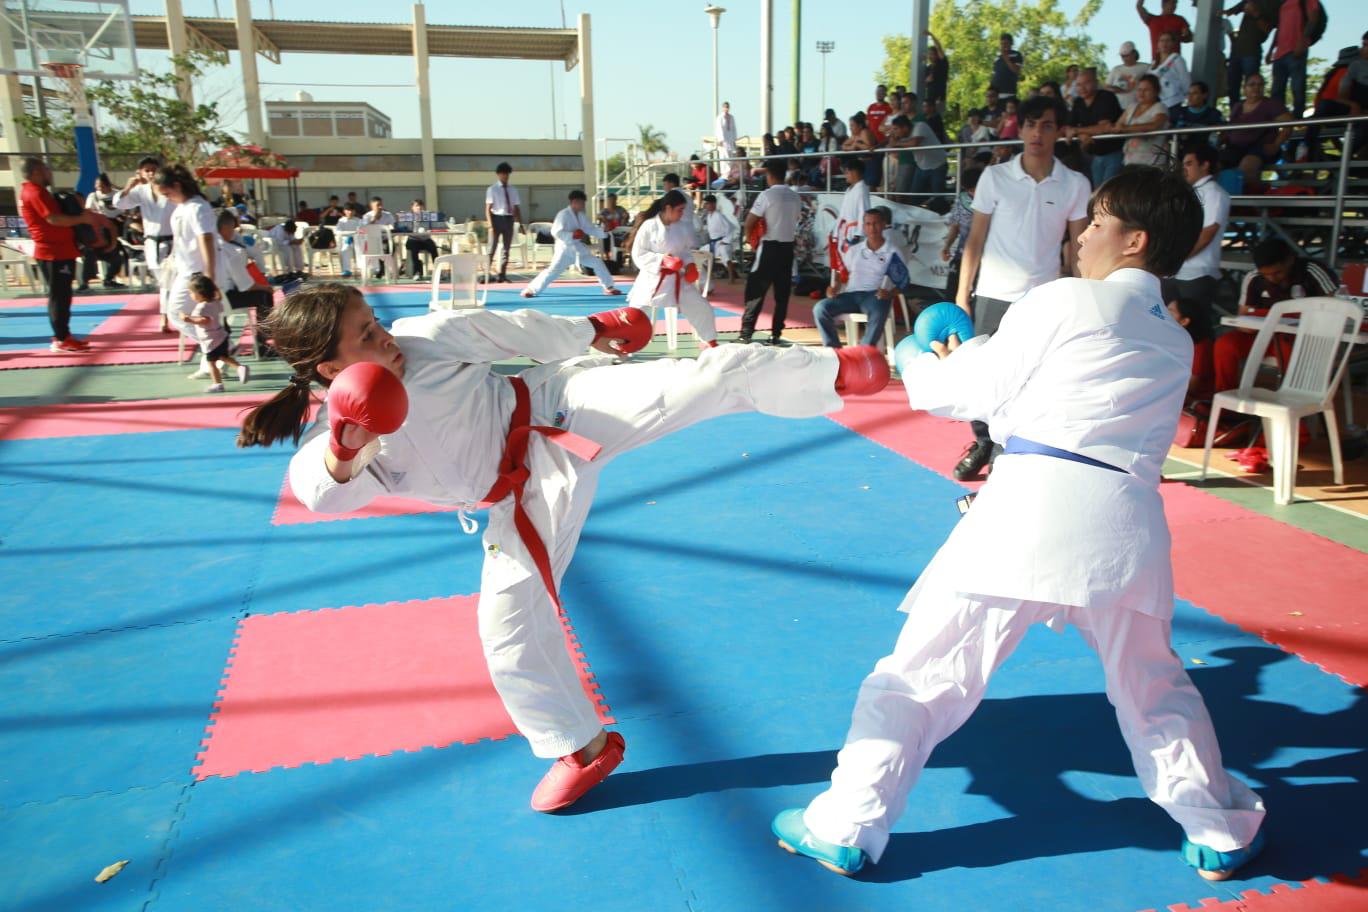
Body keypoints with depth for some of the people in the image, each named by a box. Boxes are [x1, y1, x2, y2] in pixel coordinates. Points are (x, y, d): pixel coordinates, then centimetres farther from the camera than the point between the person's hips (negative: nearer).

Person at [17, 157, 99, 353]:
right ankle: (61, 340, -7)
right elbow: (54, 219, -24)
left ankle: (62, 335, 20)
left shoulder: (29, 191, 19)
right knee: (59, 295, -8)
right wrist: (82, 219, -19)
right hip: (54, 252, -10)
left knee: (60, 295, 14)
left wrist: (79, 215, 12)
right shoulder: (36, 192, -14)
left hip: (54, 250, 10)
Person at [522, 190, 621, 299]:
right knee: (553, 270, -14)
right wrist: (572, 235, -28)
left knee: (597, 263, 5)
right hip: (565, 248, -7)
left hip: (578, 248, 7)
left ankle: (609, 287, 17)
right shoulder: (563, 214, -15)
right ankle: (531, 289, -8)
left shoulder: (581, 216, 8)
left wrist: (605, 230, -5)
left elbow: (592, 229, 10)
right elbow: (556, 232, -22)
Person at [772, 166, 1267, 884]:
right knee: (1153, 687, 26)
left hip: (1032, 501, -5)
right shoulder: (1174, 342, 22)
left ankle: (846, 829, 10)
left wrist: (916, 364, 25)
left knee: (921, 670, 3)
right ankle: (1220, 832, 38)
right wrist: (969, 355, 27)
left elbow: (978, 394, 6)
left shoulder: (1063, 301, 3)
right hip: (1127, 520, 6)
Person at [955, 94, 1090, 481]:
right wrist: (962, 292, -1)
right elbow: (976, 239, 3)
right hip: (993, 294, 0)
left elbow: (1078, 247, 5)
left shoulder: (1075, 185, 2)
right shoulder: (994, 176, 1)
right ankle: (983, 445, 19)